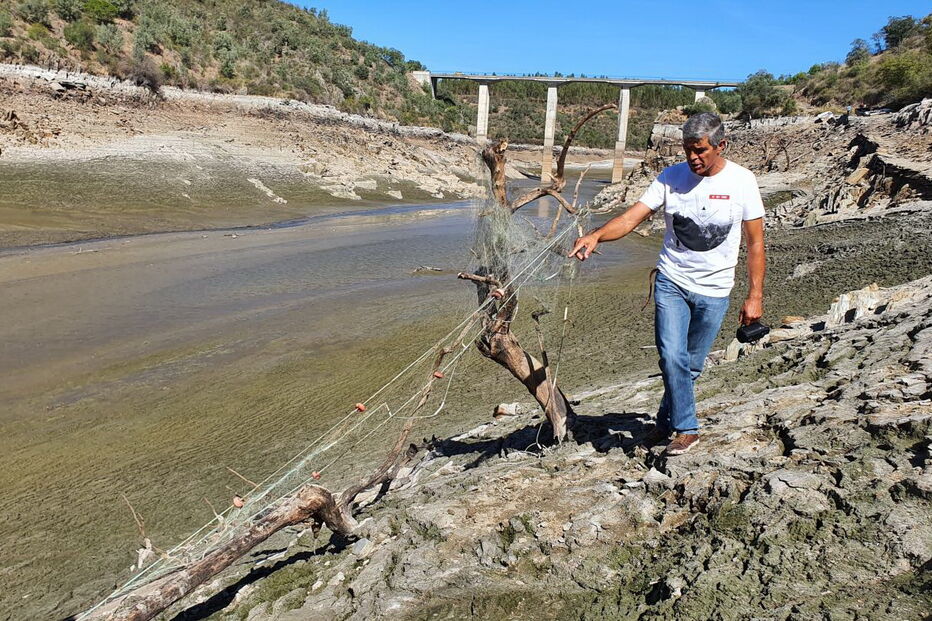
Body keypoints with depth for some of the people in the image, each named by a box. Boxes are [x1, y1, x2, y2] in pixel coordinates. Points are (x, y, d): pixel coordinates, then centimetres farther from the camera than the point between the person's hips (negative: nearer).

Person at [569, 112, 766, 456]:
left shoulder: (742, 181, -6)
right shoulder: (671, 177, -4)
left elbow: (755, 242, -1)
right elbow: (632, 217, -13)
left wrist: (755, 295, -4)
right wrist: (596, 235, -32)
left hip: (714, 289, 0)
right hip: (671, 282, 0)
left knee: (691, 365, 9)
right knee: (672, 357, -13)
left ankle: (668, 420, 31)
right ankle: (686, 428, 5)